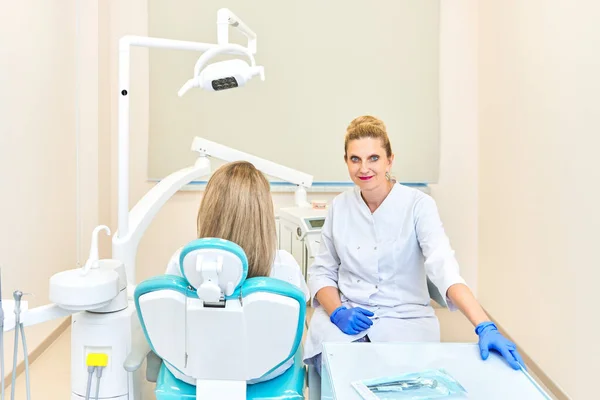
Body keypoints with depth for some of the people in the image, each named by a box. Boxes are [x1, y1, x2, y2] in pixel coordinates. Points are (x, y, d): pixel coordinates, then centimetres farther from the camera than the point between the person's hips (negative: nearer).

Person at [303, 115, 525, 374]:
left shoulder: (418, 204, -9)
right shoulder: (339, 207, 2)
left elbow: (443, 266, -23)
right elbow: (321, 272, 6)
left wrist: (485, 327, -37)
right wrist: (337, 311, -14)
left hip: (405, 318, -1)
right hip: (347, 317, 2)